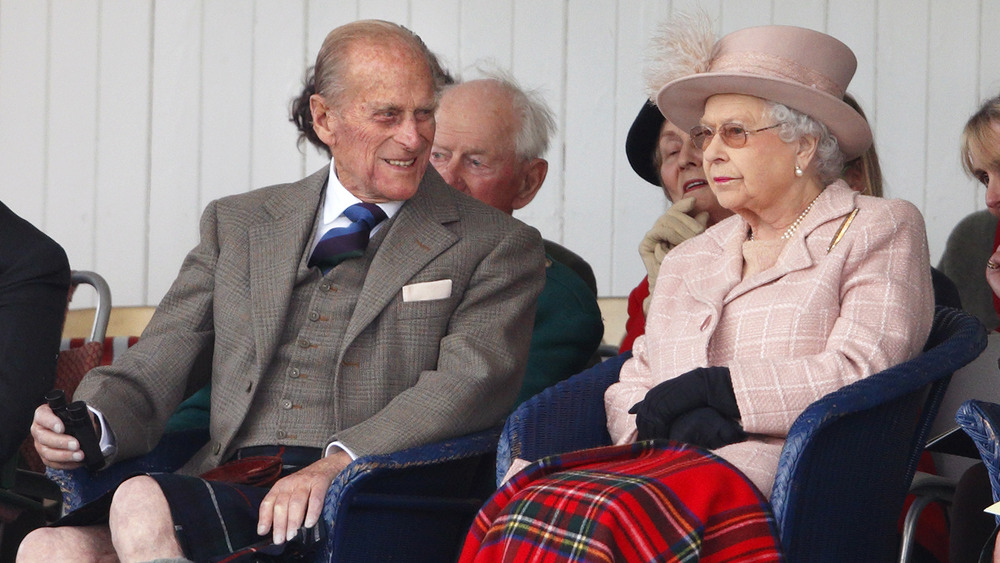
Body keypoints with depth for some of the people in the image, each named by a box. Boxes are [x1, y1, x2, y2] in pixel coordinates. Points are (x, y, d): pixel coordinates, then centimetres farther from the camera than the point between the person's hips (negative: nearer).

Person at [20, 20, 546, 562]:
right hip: (228, 487, 4)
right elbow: (154, 370, 16)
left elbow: (471, 382, -6)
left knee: (142, 503, -29)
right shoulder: (236, 224, 21)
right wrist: (91, 425, -8)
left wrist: (340, 462, -22)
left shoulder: (497, 247, 10)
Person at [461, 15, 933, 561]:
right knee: (512, 512, -29)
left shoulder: (882, 230, 11)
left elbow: (860, 372, -5)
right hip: (664, 456, 5)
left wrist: (709, 390, -5)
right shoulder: (687, 260, 29)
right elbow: (631, 391, 20)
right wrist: (678, 418, -4)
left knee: (596, 518, -34)